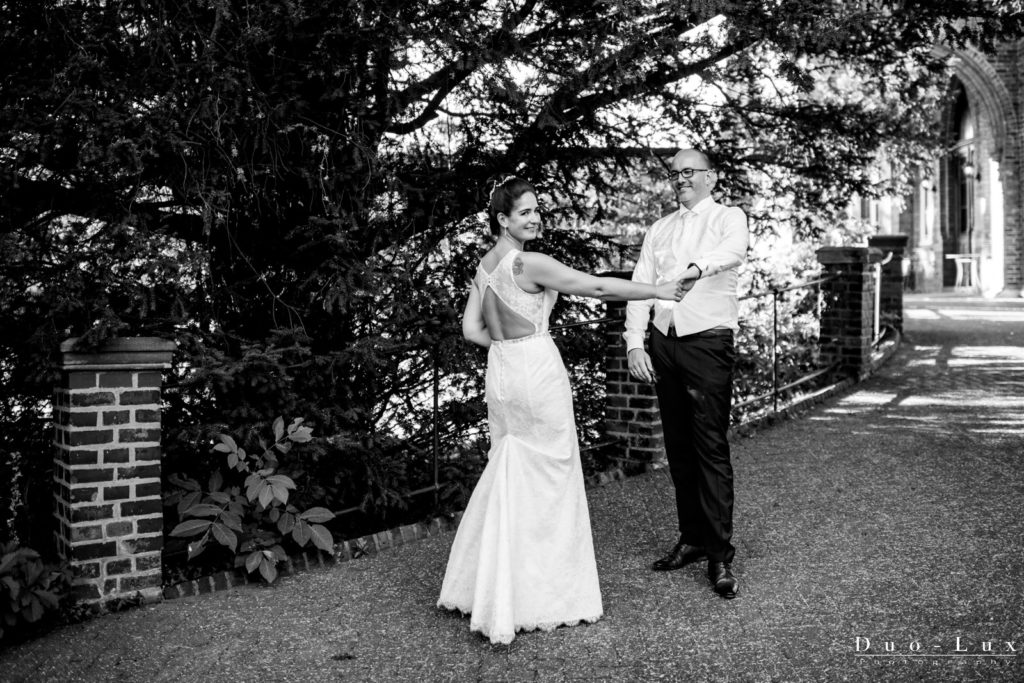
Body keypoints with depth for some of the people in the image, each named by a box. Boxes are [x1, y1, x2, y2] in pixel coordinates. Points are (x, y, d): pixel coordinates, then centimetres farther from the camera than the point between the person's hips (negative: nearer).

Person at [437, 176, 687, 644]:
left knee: (508, 476, 16)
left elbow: (472, 330, 10)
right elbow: (598, 287, -13)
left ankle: (484, 589, 24)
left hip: (500, 373, 8)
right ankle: (548, 593, 14)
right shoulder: (528, 263, -13)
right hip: (538, 373, -8)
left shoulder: (484, 266, 10)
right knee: (550, 478, 3)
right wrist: (656, 291, -4)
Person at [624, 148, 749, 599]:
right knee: (677, 447, 10)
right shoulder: (659, 230, 16)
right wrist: (635, 343, -6)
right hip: (663, 342, 5)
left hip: (707, 342, -5)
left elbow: (734, 251, -21)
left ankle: (720, 556, -2)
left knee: (711, 448, -7)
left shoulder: (729, 218, 3)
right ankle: (691, 538, 21)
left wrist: (699, 265, -43)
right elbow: (640, 286, 7)